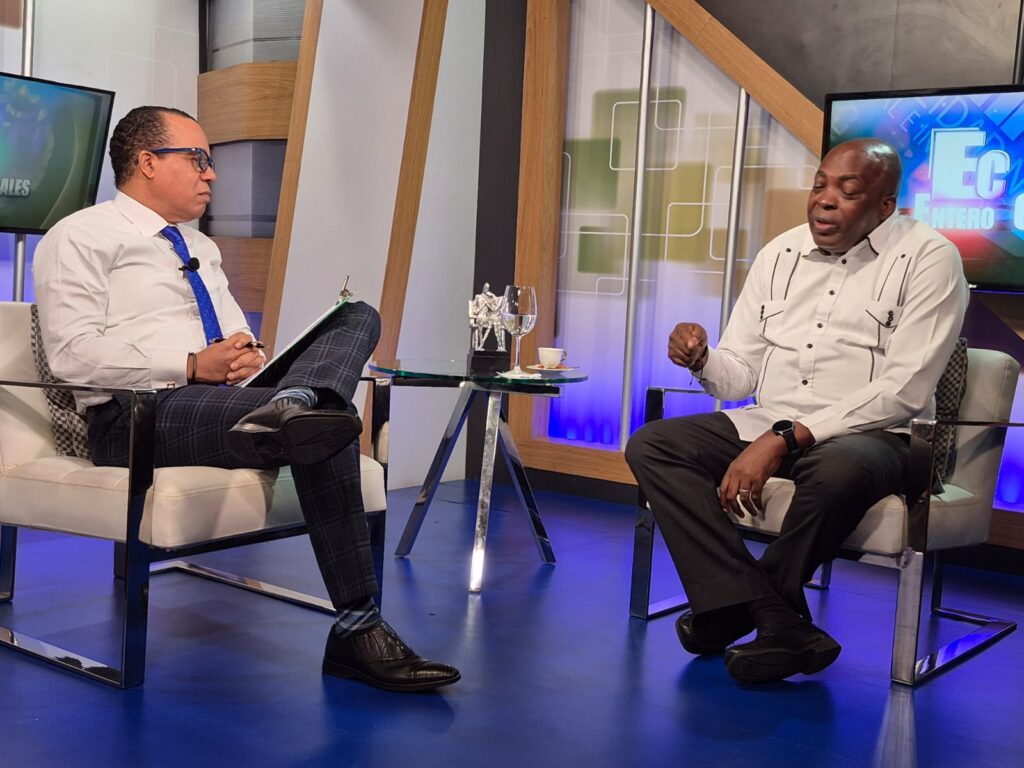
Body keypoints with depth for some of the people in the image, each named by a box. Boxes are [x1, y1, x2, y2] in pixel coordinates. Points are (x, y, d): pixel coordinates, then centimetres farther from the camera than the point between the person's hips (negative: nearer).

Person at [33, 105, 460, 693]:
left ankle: (291, 406, -44)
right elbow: (73, 353, -11)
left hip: (229, 400, 8)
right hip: (144, 416, -8)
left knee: (358, 317, -10)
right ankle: (358, 629, -30)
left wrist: (249, 355, 0)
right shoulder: (82, 238, 3)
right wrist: (193, 365, -17)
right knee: (329, 427, -31)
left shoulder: (203, 249, 29)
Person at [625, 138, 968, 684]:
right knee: (650, 446, -14)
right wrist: (702, 361, -14)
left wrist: (786, 436, -23)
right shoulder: (780, 254, 12)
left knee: (836, 470, -40)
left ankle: (736, 609, -12)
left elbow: (904, 390, -16)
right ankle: (778, 623, -25)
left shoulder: (927, 258, -5)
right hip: (770, 430, 6)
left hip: (873, 436, -5)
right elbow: (739, 376, 12)